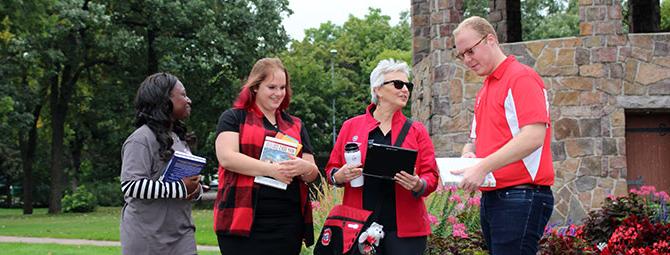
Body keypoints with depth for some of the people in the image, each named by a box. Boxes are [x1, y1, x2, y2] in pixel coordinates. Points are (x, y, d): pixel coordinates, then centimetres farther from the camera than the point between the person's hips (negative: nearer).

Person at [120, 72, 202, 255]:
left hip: (181, 234, 7)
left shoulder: (179, 138, 16)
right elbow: (131, 186, -22)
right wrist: (181, 188, -20)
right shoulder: (141, 140, -12)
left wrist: (195, 189, 2)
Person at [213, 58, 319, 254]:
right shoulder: (234, 118, 8)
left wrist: (304, 167, -8)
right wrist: (272, 169, -18)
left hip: (288, 222, 4)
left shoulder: (295, 126, 20)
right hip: (242, 221, -4)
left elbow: (313, 173, 17)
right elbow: (226, 157, -9)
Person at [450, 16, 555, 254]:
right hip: (490, 197, 9)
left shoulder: (522, 78, -8)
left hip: (521, 197, -9)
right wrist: (468, 153, 3)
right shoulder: (484, 91, 21)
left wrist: (483, 167, -23)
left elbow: (533, 137, -20)